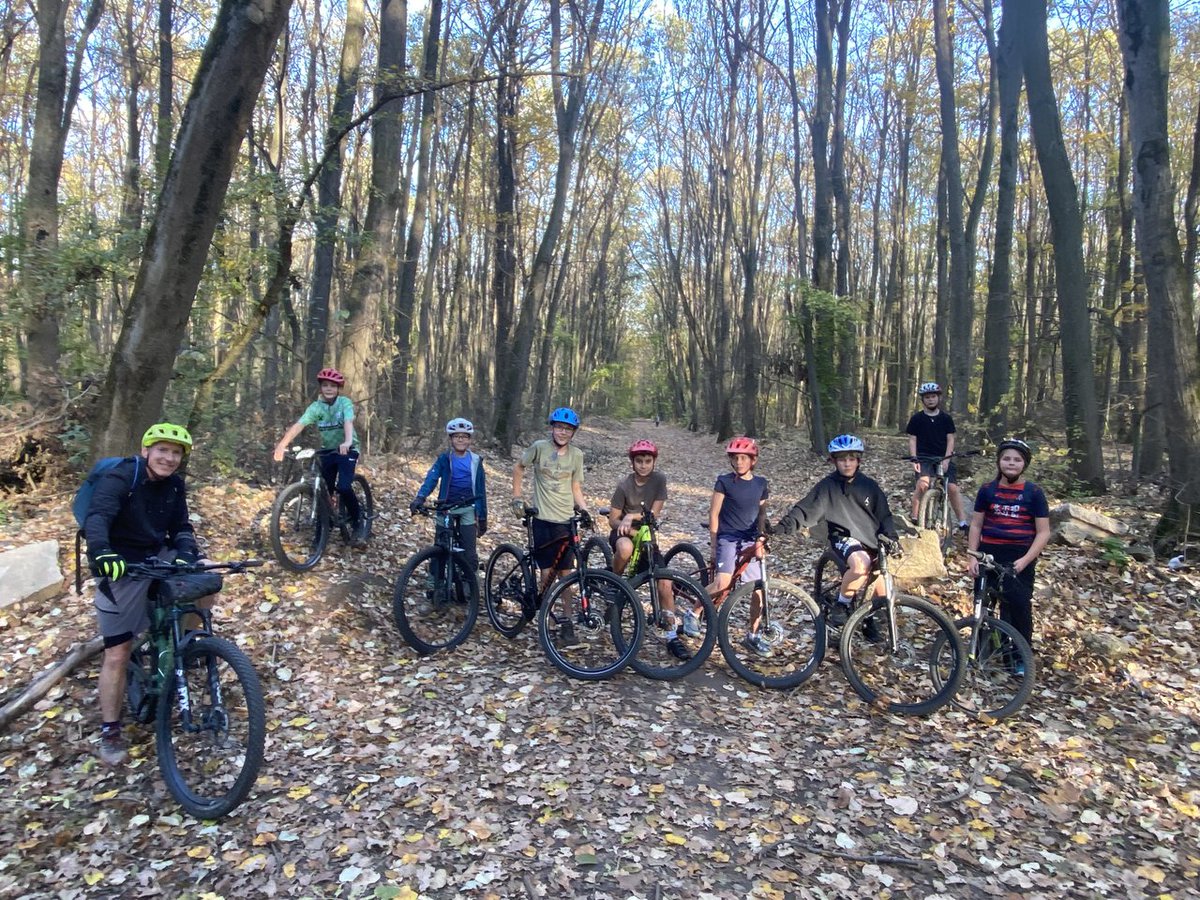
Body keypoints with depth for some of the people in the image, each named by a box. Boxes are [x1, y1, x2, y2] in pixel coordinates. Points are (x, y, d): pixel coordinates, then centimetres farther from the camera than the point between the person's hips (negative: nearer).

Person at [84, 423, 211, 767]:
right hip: (120, 568, -5)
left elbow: (181, 527, -3)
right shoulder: (119, 479, -18)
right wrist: (101, 552, -53)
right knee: (117, 655, -2)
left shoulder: (175, 486, -1)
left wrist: (188, 553, -25)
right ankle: (110, 732, 13)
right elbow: (97, 516, -34)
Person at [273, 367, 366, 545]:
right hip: (327, 451, 4)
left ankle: (358, 522, 0)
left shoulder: (345, 402, -12)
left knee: (343, 487, -21)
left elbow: (348, 422, -31)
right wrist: (282, 444, -31)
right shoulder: (316, 406, -5)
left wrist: (348, 441, -51)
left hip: (347, 450, -4)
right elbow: (299, 424, -17)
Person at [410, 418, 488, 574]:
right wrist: (420, 497, -33)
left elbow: (481, 490, 6)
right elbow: (431, 478, -15)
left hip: (467, 509, 0)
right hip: (446, 507, 0)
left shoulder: (476, 461, 2)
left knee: (469, 553, -3)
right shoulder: (444, 459, 0)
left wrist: (483, 517, 7)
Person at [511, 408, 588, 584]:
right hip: (543, 518, -2)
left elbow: (576, 488, 8)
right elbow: (518, 468, 10)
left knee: (565, 573, 3)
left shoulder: (577, 455, 4)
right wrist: (517, 498, 4)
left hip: (567, 520, 2)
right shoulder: (540, 447, -4)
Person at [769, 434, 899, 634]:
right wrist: (782, 526, -23)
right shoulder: (827, 486, -5)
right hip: (844, 538, -4)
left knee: (881, 595, 0)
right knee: (861, 563, -37)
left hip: (871, 541, 4)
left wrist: (891, 539, -8)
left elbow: (884, 516, 8)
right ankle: (841, 604, -13)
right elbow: (805, 510, -9)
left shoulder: (869, 485, 3)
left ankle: (867, 617, 33)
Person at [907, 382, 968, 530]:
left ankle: (962, 521, 0)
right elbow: (912, 440, 2)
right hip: (924, 457, -2)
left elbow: (950, 439, 4)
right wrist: (914, 460, -9)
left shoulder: (946, 418, 7)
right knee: (922, 484, -25)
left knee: (953, 487, -10)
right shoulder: (917, 418, 3)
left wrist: (946, 459, -8)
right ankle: (914, 518, -14)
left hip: (943, 458, 2)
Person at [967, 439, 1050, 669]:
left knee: (1020, 606, -2)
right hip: (989, 555, 2)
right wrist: (972, 556, -4)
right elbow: (976, 525, 7)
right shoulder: (987, 490, 4)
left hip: (1020, 559, -2)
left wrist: (1025, 560, -14)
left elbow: (1043, 532, -2)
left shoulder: (1034, 493, -1)